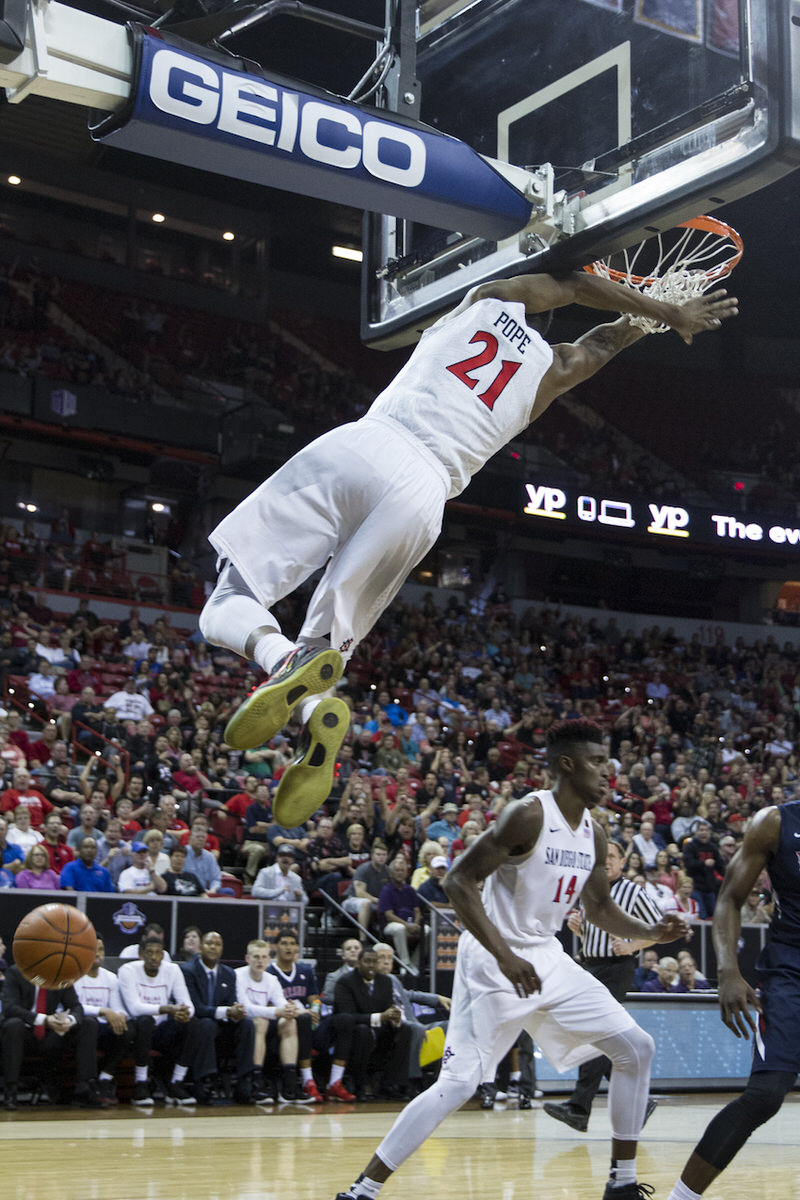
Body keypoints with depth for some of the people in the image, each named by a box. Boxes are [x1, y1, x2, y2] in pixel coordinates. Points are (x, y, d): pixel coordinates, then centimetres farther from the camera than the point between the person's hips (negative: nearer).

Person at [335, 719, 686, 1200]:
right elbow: (460, 880, -21)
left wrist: (652, 932, 1)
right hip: (494, 962, -8)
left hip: (548, 958, 8)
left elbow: (601, 909, 19)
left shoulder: (594, 834, 7)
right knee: (459, 1083, -14)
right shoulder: (528, 815, -18)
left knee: (636, 1048, 4)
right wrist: (504, 956, -28)